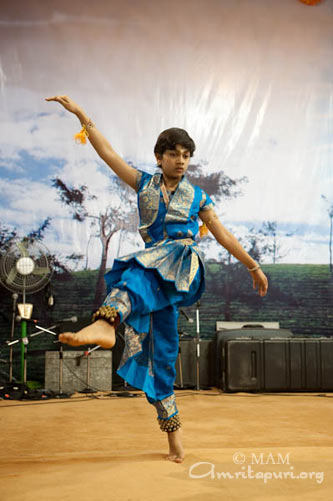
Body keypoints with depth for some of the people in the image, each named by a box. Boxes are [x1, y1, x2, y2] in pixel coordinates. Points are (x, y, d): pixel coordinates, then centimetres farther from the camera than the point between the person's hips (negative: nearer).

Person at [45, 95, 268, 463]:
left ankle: (106, 322, -67)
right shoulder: (144, 184, 19)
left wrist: (253, 267, 21)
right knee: (161, 352, -2)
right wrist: (82, 116, 11)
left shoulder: (197, 197, 17)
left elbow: (223, 235, 20)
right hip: (154, 273, 2)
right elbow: (107, 152, 15)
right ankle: (173, 434, 5)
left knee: (138, 272, -38)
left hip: (183, 263, -2)